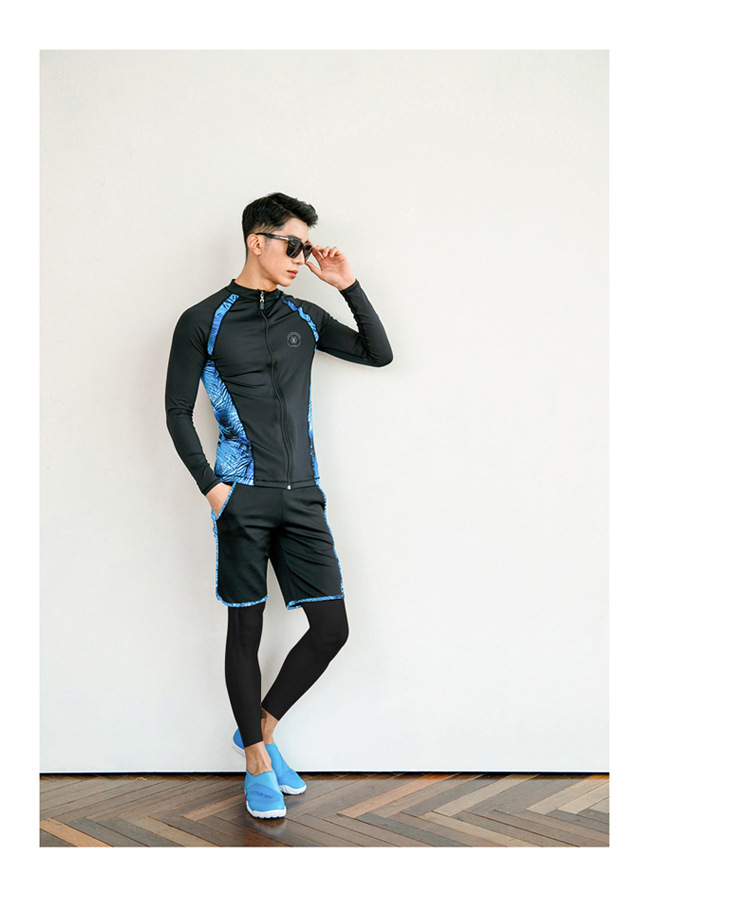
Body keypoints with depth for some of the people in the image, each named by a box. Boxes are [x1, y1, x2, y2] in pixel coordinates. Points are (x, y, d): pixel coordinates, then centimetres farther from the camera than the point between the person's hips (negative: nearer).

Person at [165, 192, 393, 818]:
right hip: (244, 497, -4)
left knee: (332, 627, 1)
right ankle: (257, 764, 20)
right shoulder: (204, 321, 1)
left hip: (303, 494, 4)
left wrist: (349, 286, 5)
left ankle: (260, 729, 22)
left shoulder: (305, 318, 13)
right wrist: (211, 486, -10)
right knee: (246, 628, 3)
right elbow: (178, 412, 0)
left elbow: (378, 353, 15)